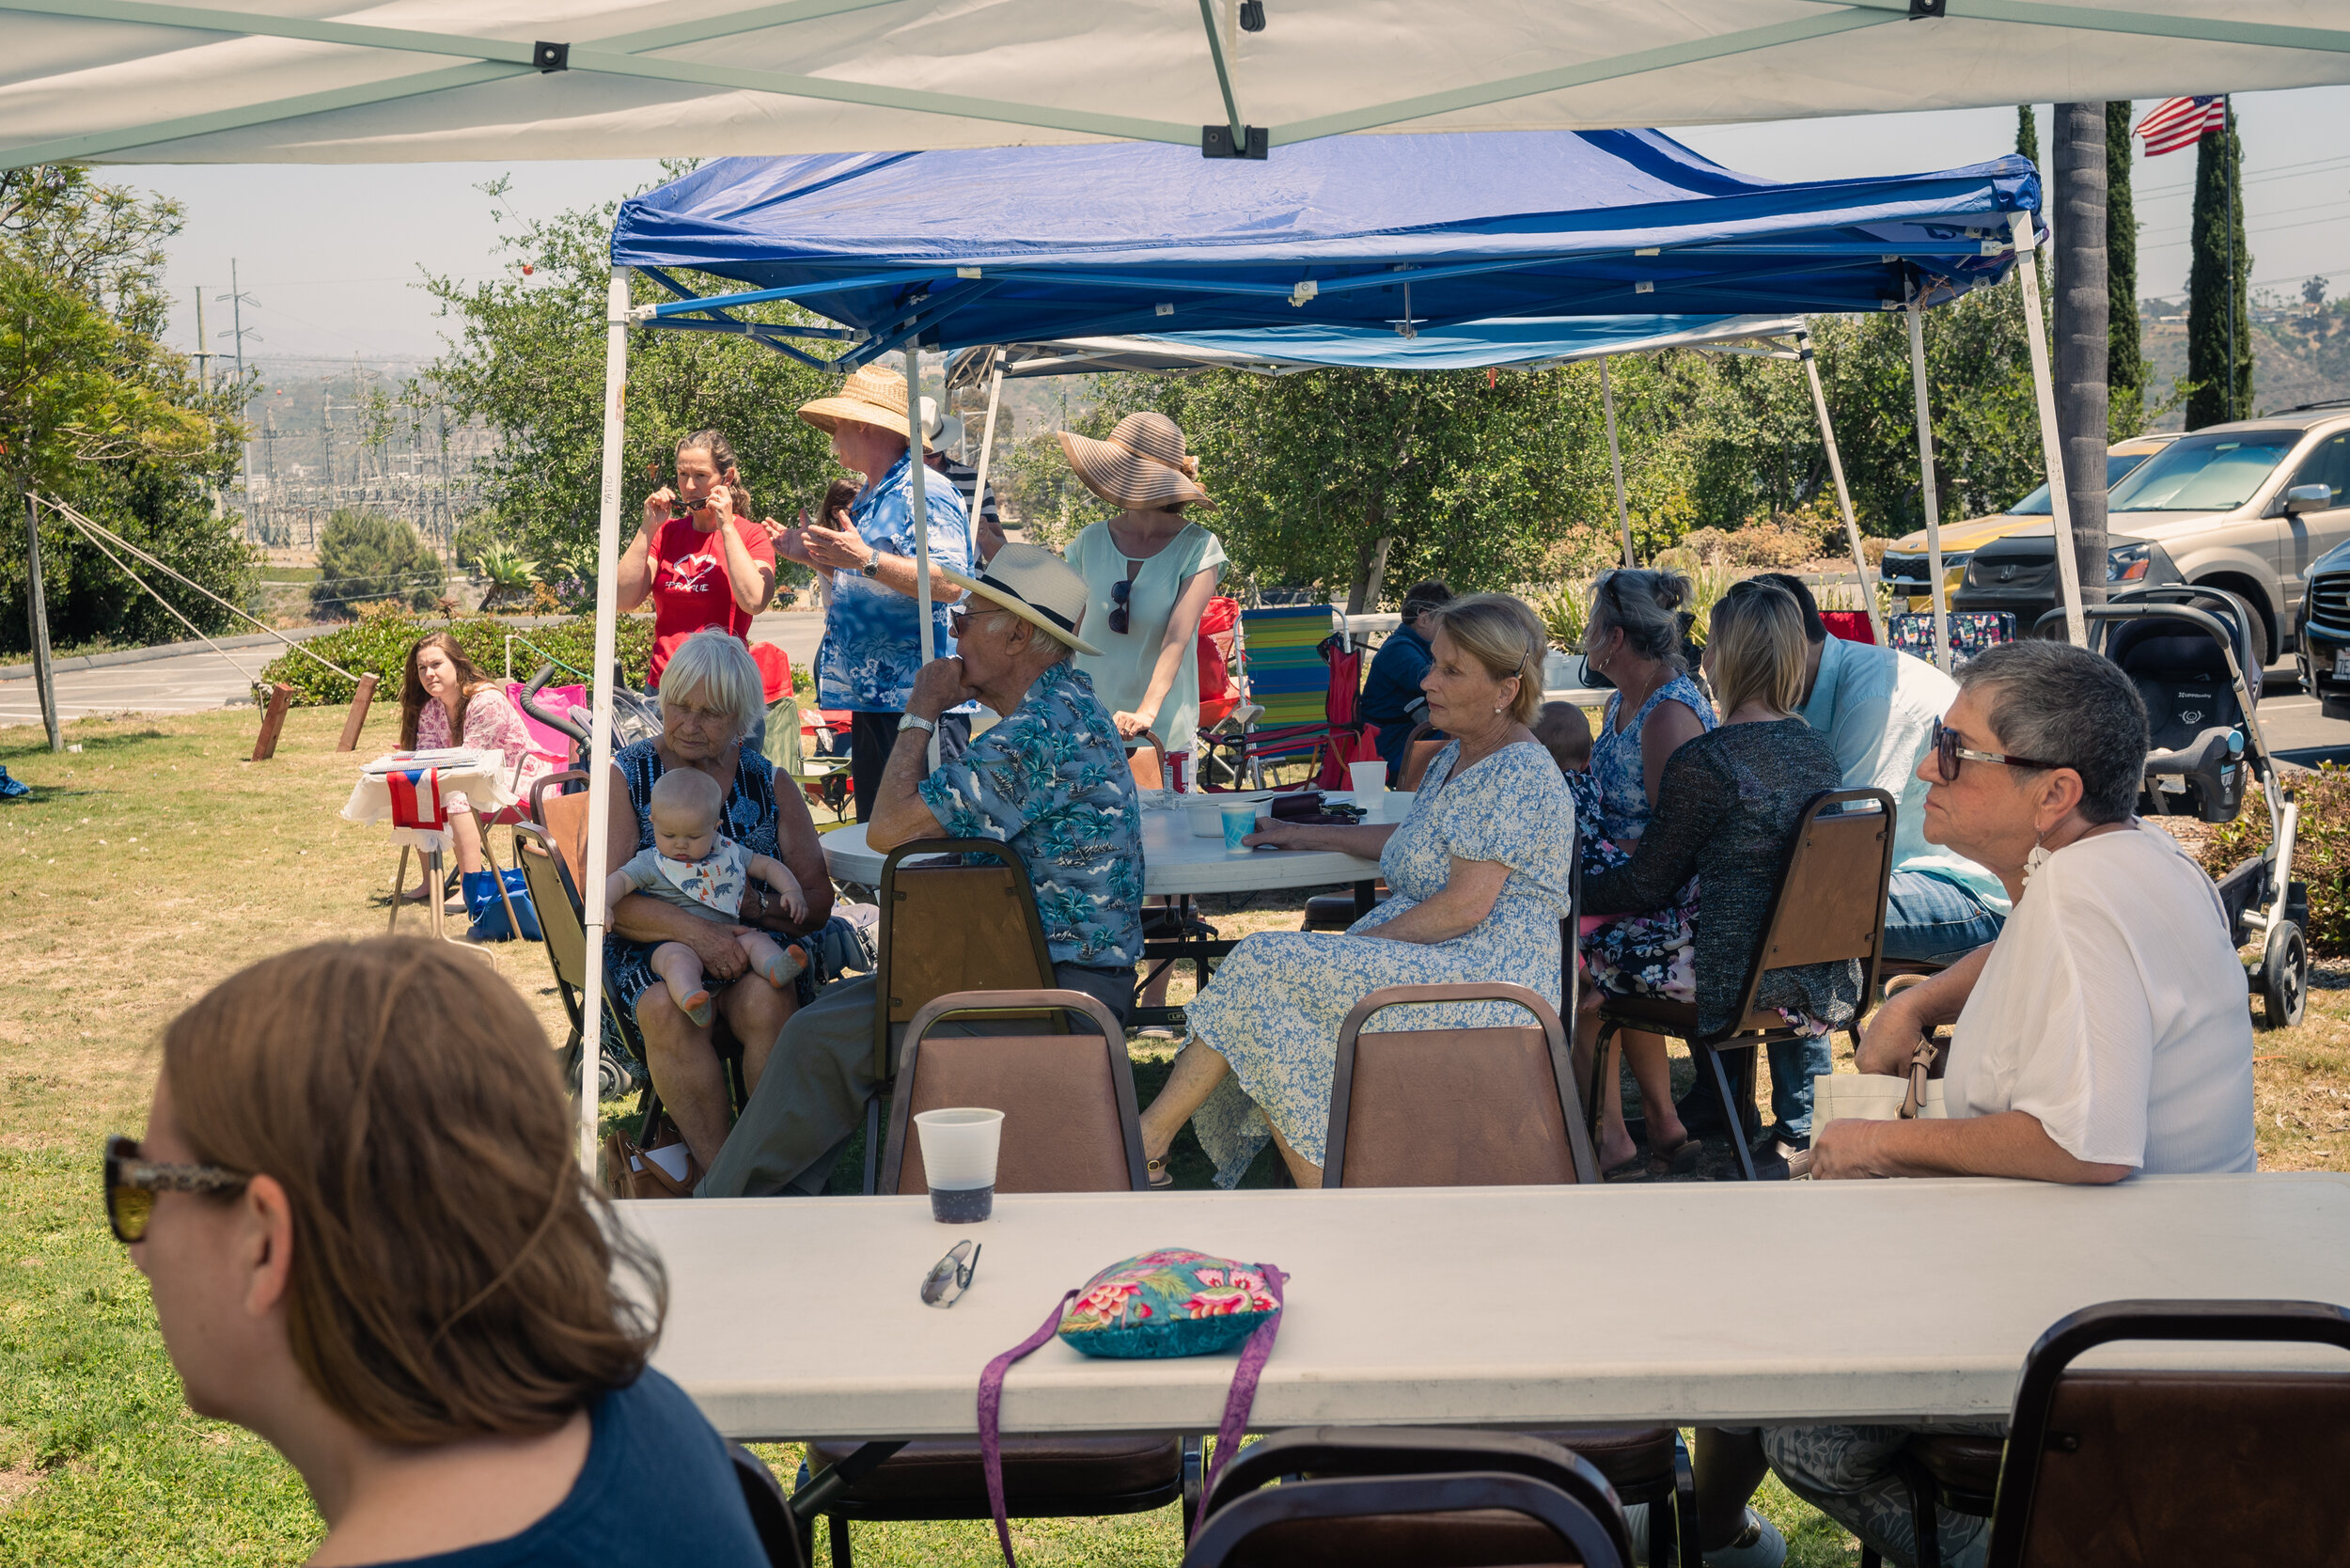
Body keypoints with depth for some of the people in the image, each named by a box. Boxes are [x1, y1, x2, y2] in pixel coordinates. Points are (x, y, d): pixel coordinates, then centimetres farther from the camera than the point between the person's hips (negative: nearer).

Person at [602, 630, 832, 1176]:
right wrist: (692, 928, -24)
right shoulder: (625, 776, 4)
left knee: (764, 999, -33)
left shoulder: (768, 781, 10)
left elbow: (817, 900, 6)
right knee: (667, 1009, -34)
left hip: (752, 949, 1)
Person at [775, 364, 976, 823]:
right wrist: (816, 557, 20)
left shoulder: (925, 494, -12)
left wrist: (866, 559, -28)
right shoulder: (869, 498, 20)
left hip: (921, 702, -11)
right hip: (870, 697, 11)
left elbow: (949, 584, -25)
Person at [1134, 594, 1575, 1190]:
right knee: (1273, 1034, -17)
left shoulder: (1519, 775, -11)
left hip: (1485, 986, -9)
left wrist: (1357, 944, -15)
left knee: (1266, 964, -22)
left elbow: (1466, 906, -19)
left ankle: (1150, 1135, -16)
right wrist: (1308, 835, 35)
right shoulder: (1454, 759, 20)